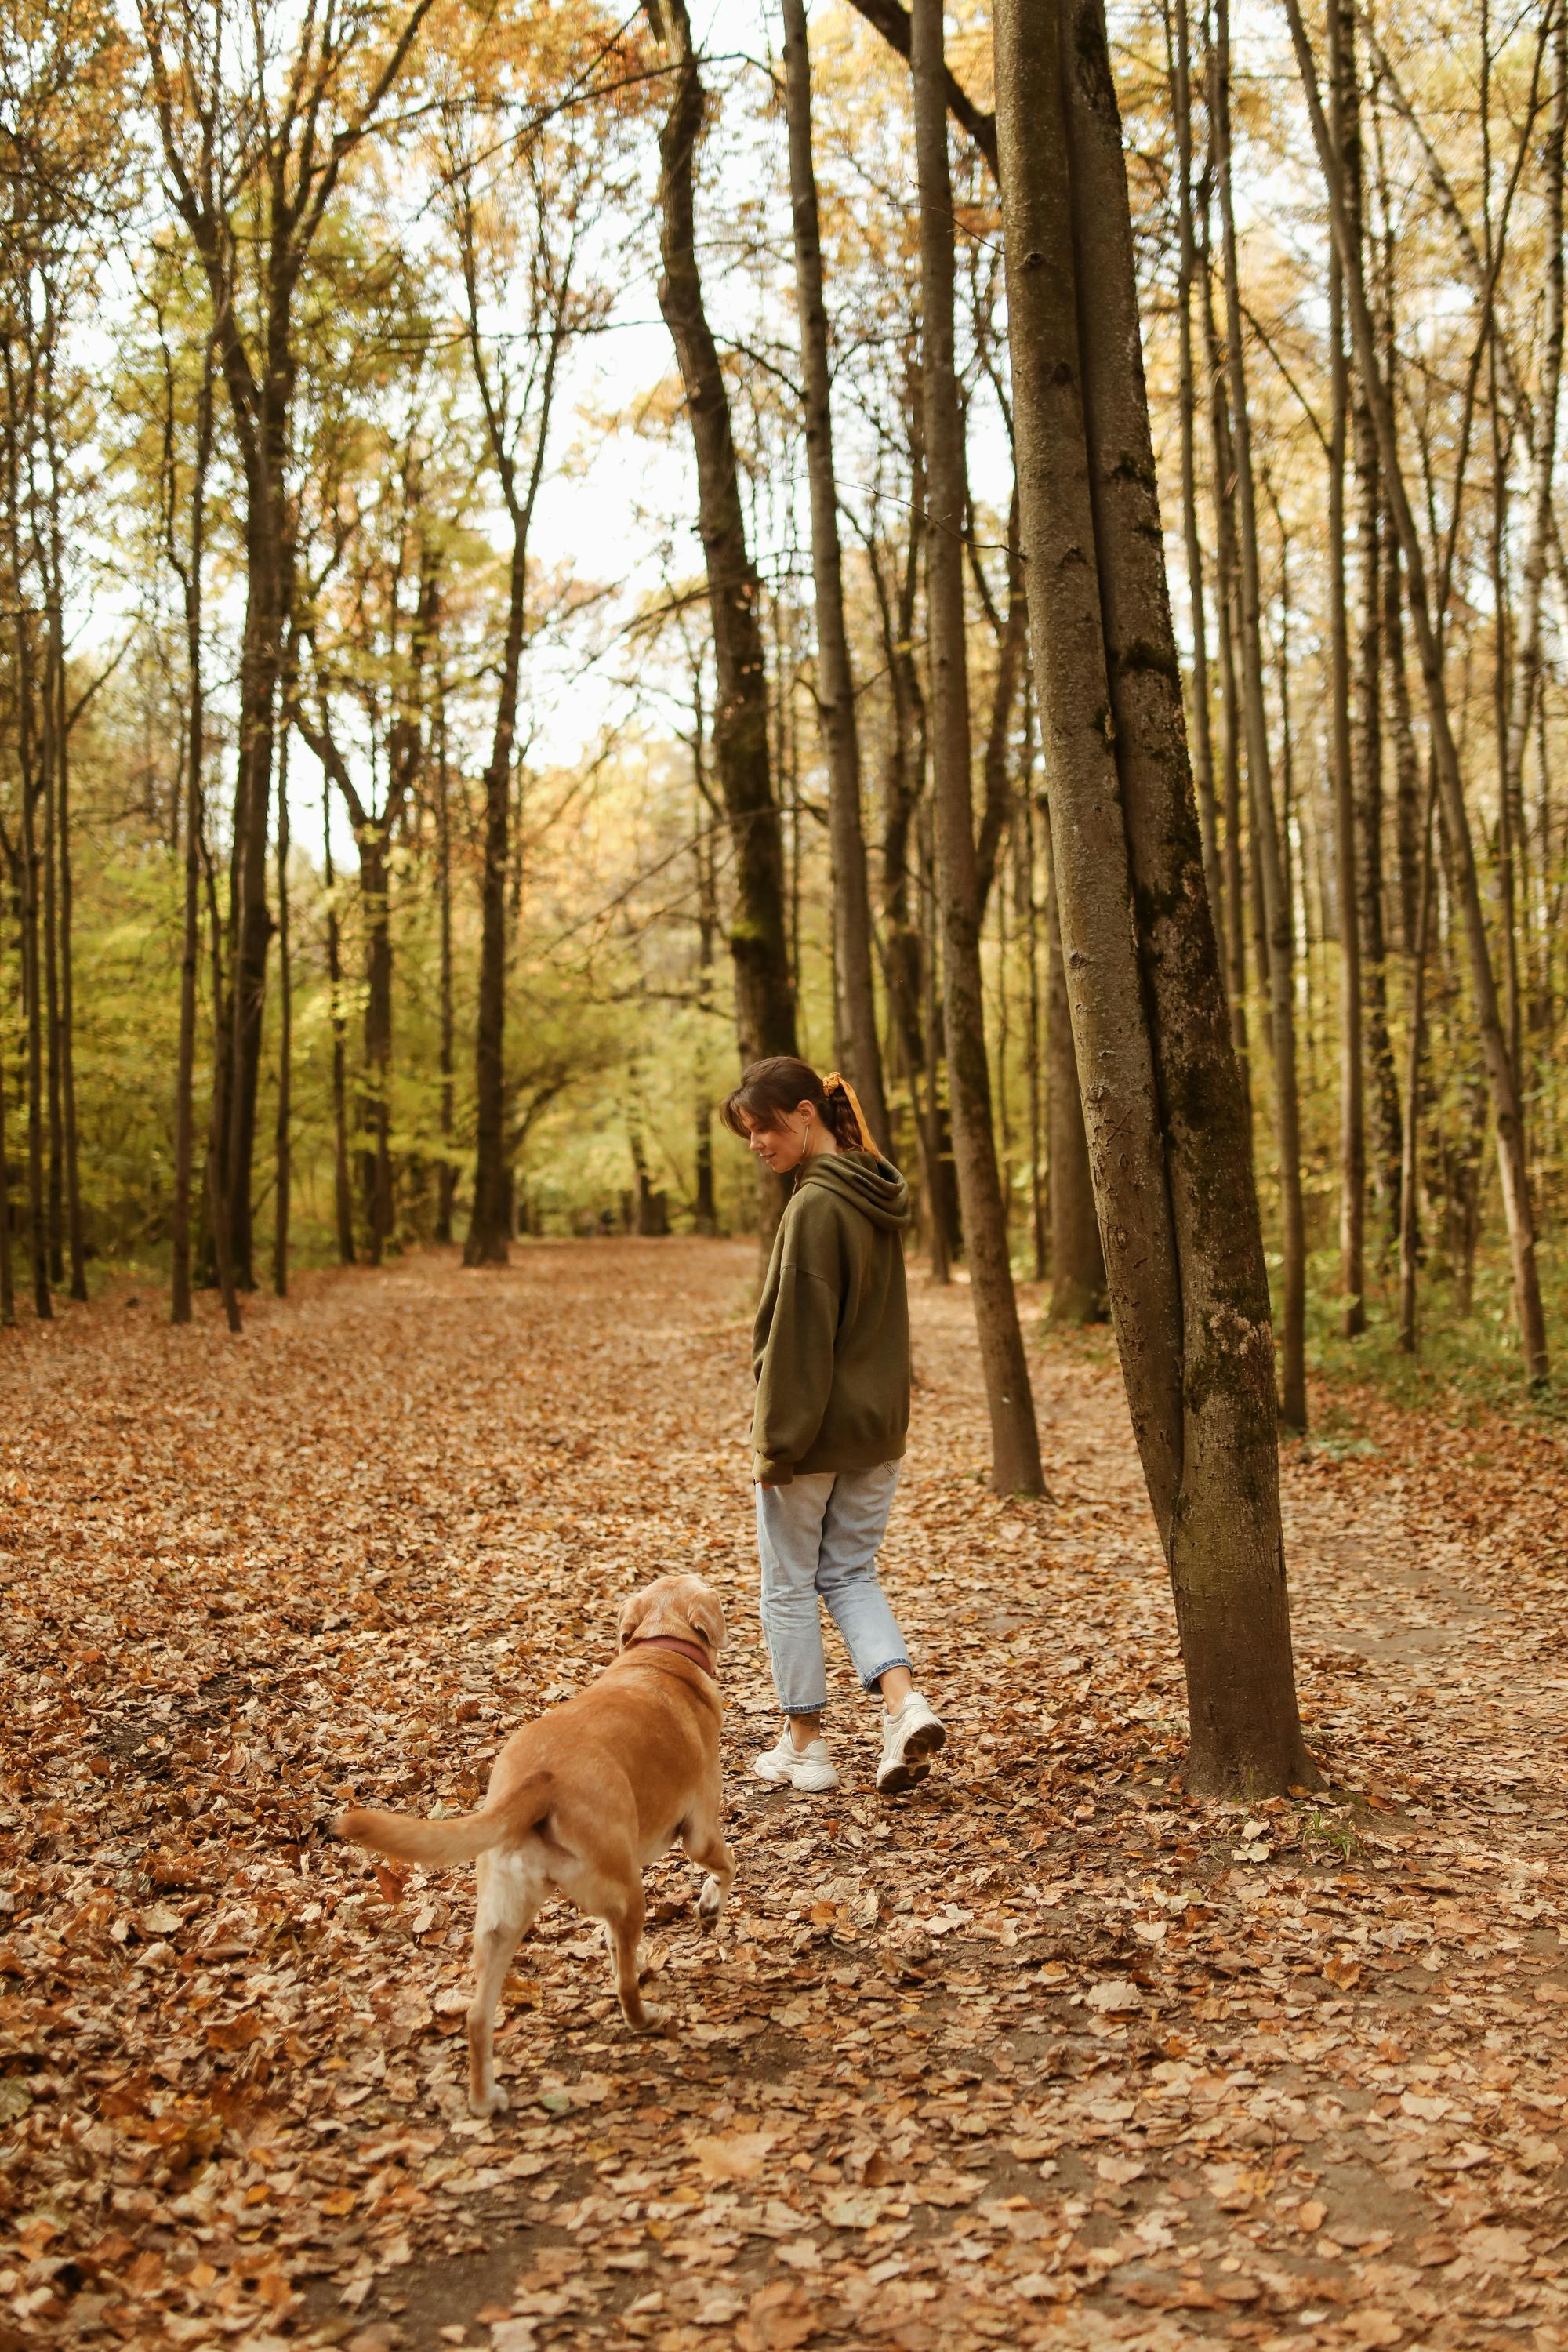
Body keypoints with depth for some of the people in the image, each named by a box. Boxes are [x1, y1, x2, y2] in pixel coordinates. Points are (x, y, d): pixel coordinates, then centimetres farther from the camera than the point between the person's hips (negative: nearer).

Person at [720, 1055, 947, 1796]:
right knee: (851, 1575, 18)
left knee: (789, 1589, 9)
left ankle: (804, 1746, 18)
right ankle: (905, 1703, -1)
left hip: (812, 1431, -8)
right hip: (878, 1428, 8)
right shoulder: (879, 1196, 7)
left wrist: (776, 1439, -15)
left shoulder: (815, 1205, -19)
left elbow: (798, 1332, -20)